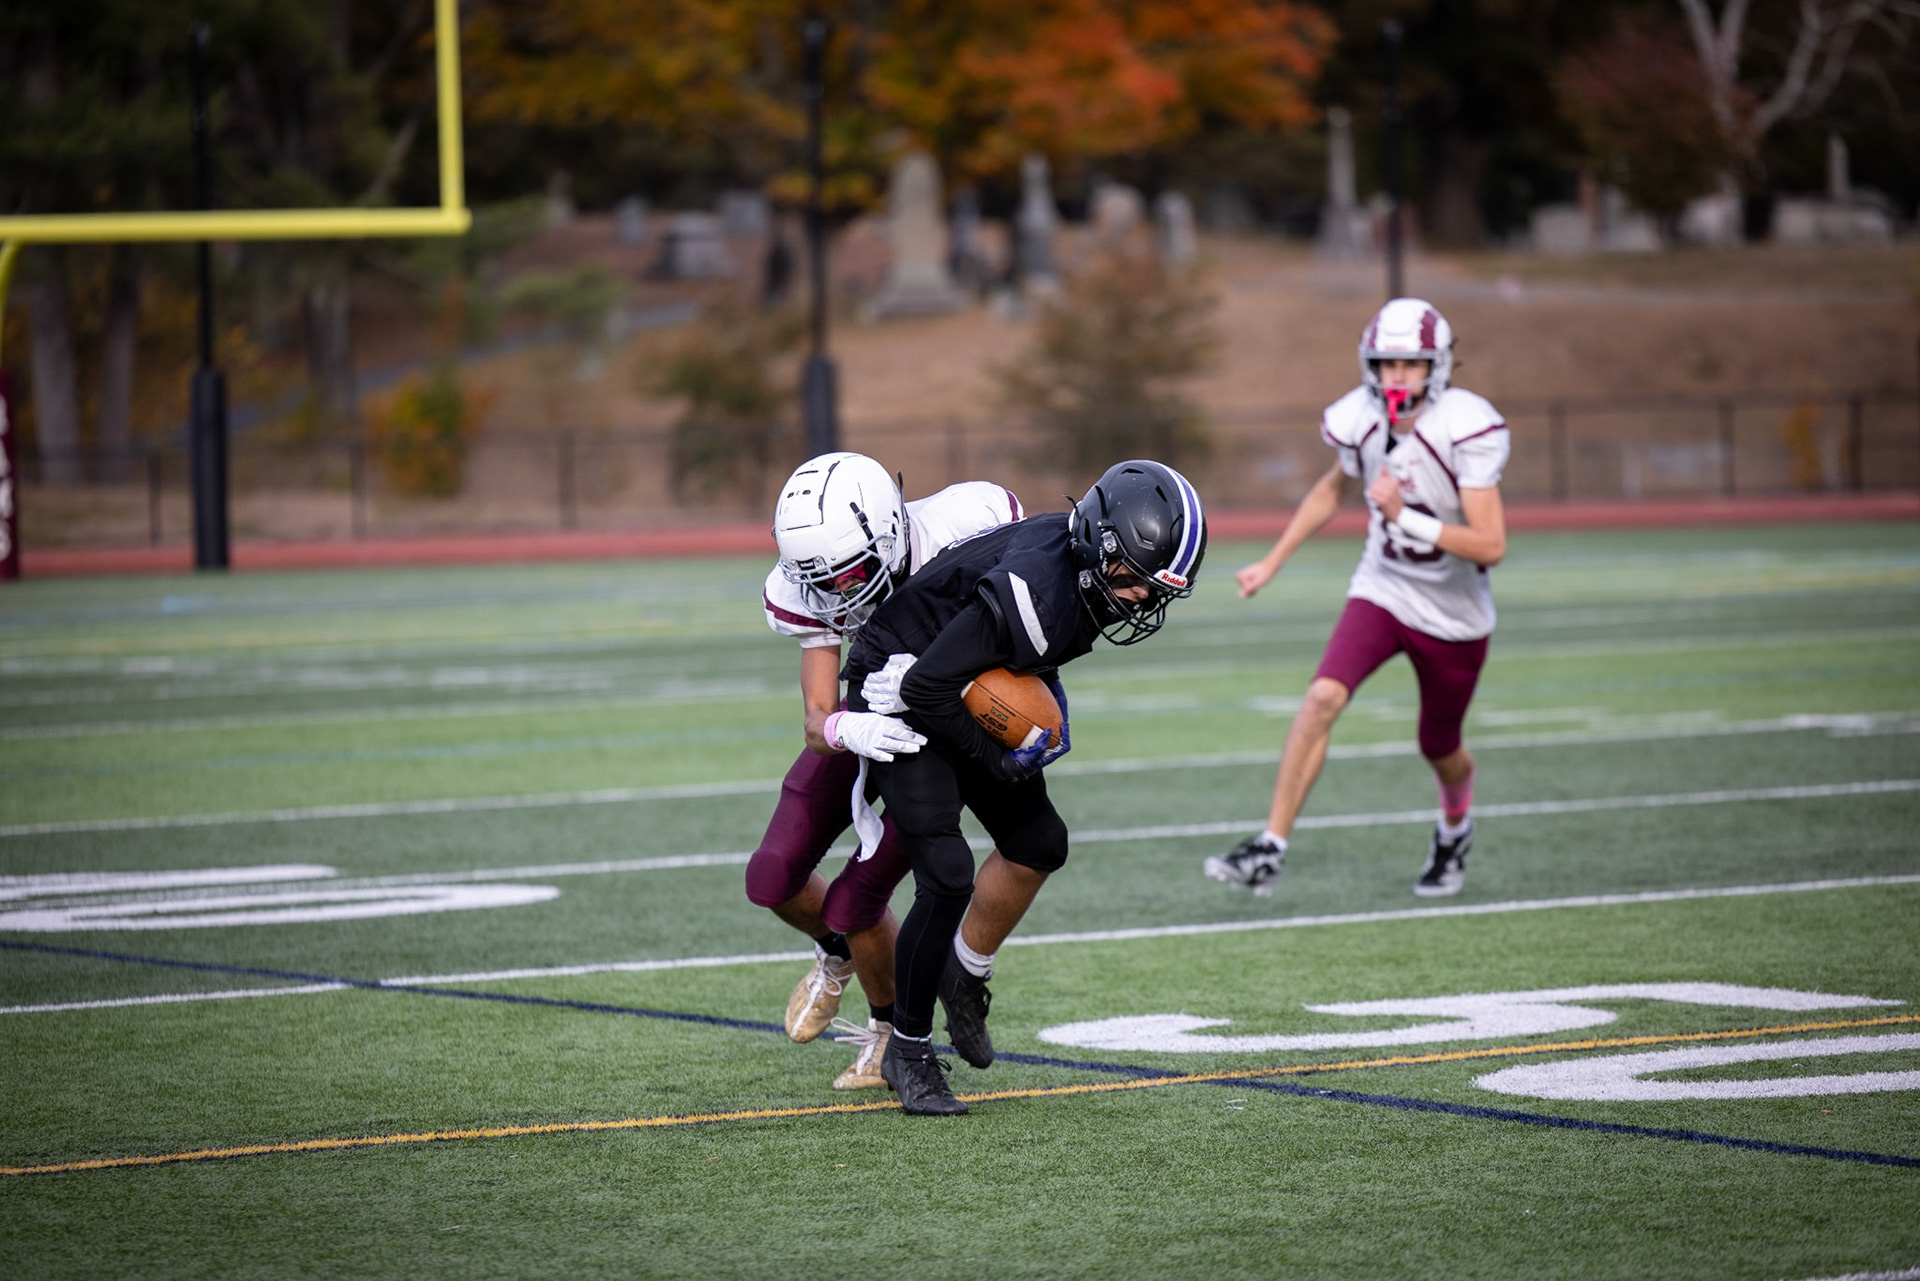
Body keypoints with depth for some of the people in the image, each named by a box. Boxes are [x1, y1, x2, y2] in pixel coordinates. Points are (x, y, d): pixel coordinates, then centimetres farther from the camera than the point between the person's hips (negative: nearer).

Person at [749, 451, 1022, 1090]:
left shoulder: (962, 527, -34)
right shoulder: (805, 595, -25)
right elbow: (818, 722, -27)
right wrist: (849, 731, -50)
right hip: (870, 718, 3)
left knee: (856, 899, -12)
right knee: (773, 879, -3)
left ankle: (894, 1031, 17)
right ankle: (837, 955, 32)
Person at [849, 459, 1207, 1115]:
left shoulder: (1091, 570, -8)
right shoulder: (1036, 592, -35)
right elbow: (926, 690, -31)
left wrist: (1047, 702, -3)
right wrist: (991, 759, -19)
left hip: (973, 689, 9)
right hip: (903, 696, -9)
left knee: (1038, 846, 11)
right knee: (947, 876, -15)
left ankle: (965, 973, 33)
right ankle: (908, 1049, 1)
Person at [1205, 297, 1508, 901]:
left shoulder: (1466, 432, -24)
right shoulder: (1361, 421, -10)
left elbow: (1490, 545, -27)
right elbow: (1333, 489, 14)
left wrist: (1405, 518, -35)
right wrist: (1272, 562, 14)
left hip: (1452, 613, -2)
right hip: (1381, 592, 2)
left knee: (1441, 750, 15)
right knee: (1323, 698, -22)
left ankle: (1455, 830, 51)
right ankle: (1270, 849, -21)